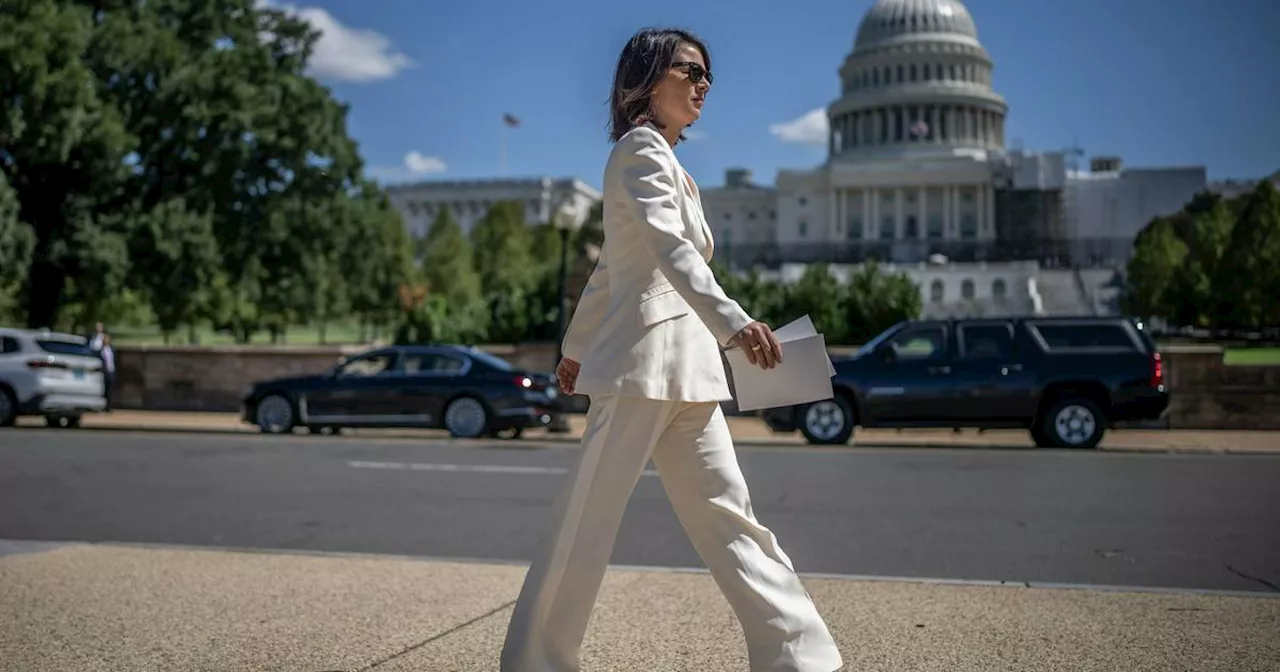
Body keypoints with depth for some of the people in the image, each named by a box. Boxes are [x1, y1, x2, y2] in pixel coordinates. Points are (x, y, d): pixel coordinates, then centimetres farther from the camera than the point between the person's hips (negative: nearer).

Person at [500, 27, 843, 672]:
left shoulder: (666, 162, 22)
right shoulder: (642, 147, -5)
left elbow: (608, 268, 27)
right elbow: (669, 248, -24)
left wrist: (576, 348, 32)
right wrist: (733, 321, -37)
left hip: (684, 367, 9)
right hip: (645, 355, -9)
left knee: (727, 514, 7)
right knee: (587, 522, -2)